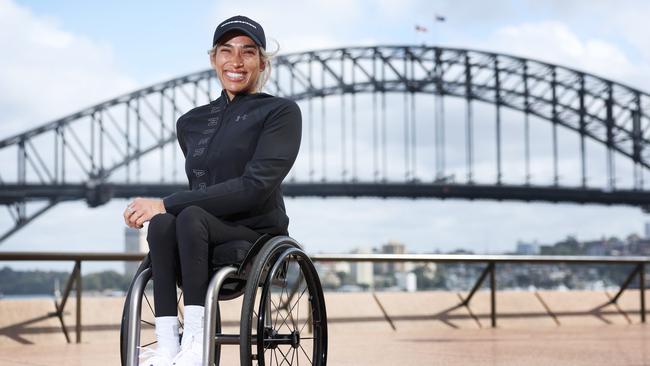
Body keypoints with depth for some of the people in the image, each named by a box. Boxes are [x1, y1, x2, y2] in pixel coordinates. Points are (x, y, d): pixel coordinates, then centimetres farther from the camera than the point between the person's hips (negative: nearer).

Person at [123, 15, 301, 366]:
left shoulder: (281, 112, -2)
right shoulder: (191, 123, 16)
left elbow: (255, 187, -15)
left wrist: (168, 204, -17)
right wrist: (163, 209, 2)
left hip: (257, 241, -4)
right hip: (202, 246, 4)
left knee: (190, 216, -33)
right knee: (161, 224, -29)